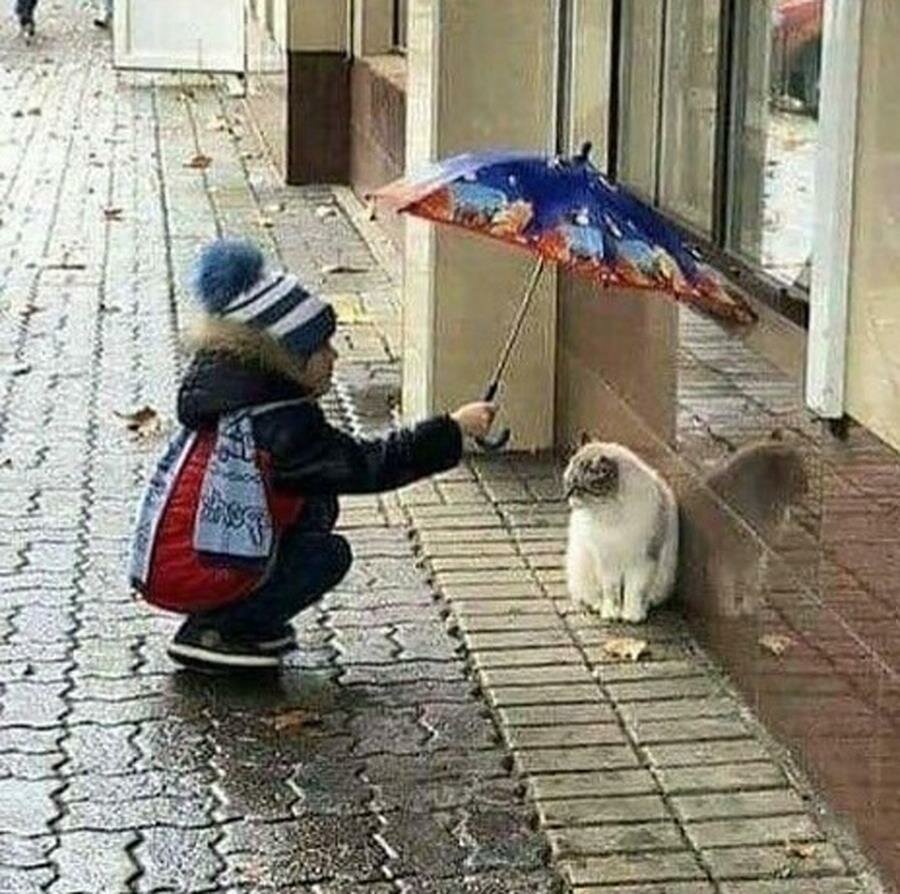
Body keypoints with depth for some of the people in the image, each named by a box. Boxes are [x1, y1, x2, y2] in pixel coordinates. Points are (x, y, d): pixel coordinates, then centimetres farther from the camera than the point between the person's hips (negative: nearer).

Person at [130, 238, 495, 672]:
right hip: (187, 574, -9)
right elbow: (366, 466, -18)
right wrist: (453, 429, -14)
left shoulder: (237, 391, 8)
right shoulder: (278, 423, -20)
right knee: (329, 555, -4)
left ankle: (255, 624, 10)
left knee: (316, 505, 11)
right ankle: (213, 631, -7)